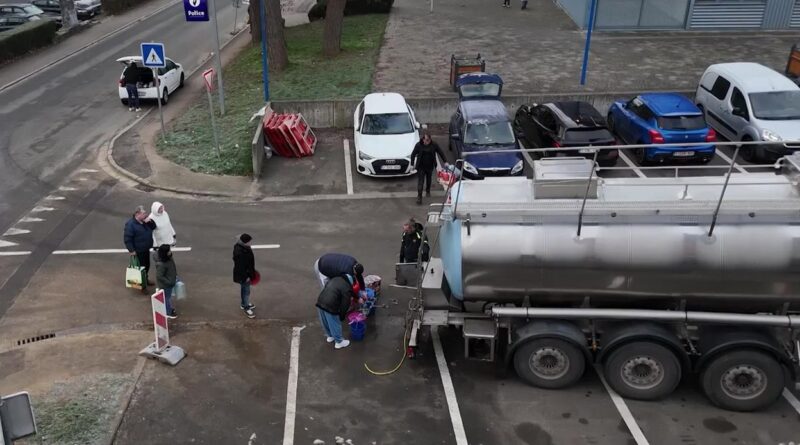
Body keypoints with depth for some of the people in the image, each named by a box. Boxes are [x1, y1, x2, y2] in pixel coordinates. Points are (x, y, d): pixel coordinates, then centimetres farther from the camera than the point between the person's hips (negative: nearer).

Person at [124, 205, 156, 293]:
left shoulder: (145, 220, 0)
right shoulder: (130, 224, -23)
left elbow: (153, 227, 6)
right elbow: (127, 238, -21)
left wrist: (150, 221, -15)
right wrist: (131, 250, -21)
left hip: (146, 249, 8)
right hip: (138, 251, -8)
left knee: (147, 266, 23)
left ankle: (146, 280, 44)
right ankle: (142, 286, 15)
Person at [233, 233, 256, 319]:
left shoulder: (244, 248, -1)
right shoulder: (240, 252, -32)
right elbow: (241, 266, -28)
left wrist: (251, 272, 21)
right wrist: (246, 276, -22)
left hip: (247, 272, 10)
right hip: (243, 275, -10)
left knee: (244, 289, 25)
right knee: (246, 290, 2)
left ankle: (244, 304, 42)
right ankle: (246, 308, 15)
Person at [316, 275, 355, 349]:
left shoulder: (334, 279, 17)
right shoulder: (347, 288, -5)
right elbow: (345, 304, -6)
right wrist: (342, 316, 5)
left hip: (320, 302, 7)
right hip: (330, 307, -7)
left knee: (325, 323, 27)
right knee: (335, 325, 12)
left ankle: (330, 336, 49)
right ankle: (339, 342, 28)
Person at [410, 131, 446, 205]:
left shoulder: (434, 145, -10)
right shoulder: (418, 145, -14)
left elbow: (440, 153, 1)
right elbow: (413, 154, -3)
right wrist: (412, 164, -3)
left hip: (430, 166, 2)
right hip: (421, 167, -2)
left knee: (429, 180, 20)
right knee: (420, 181, -7)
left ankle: (428, 191, 45)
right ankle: (419, 197, -6)